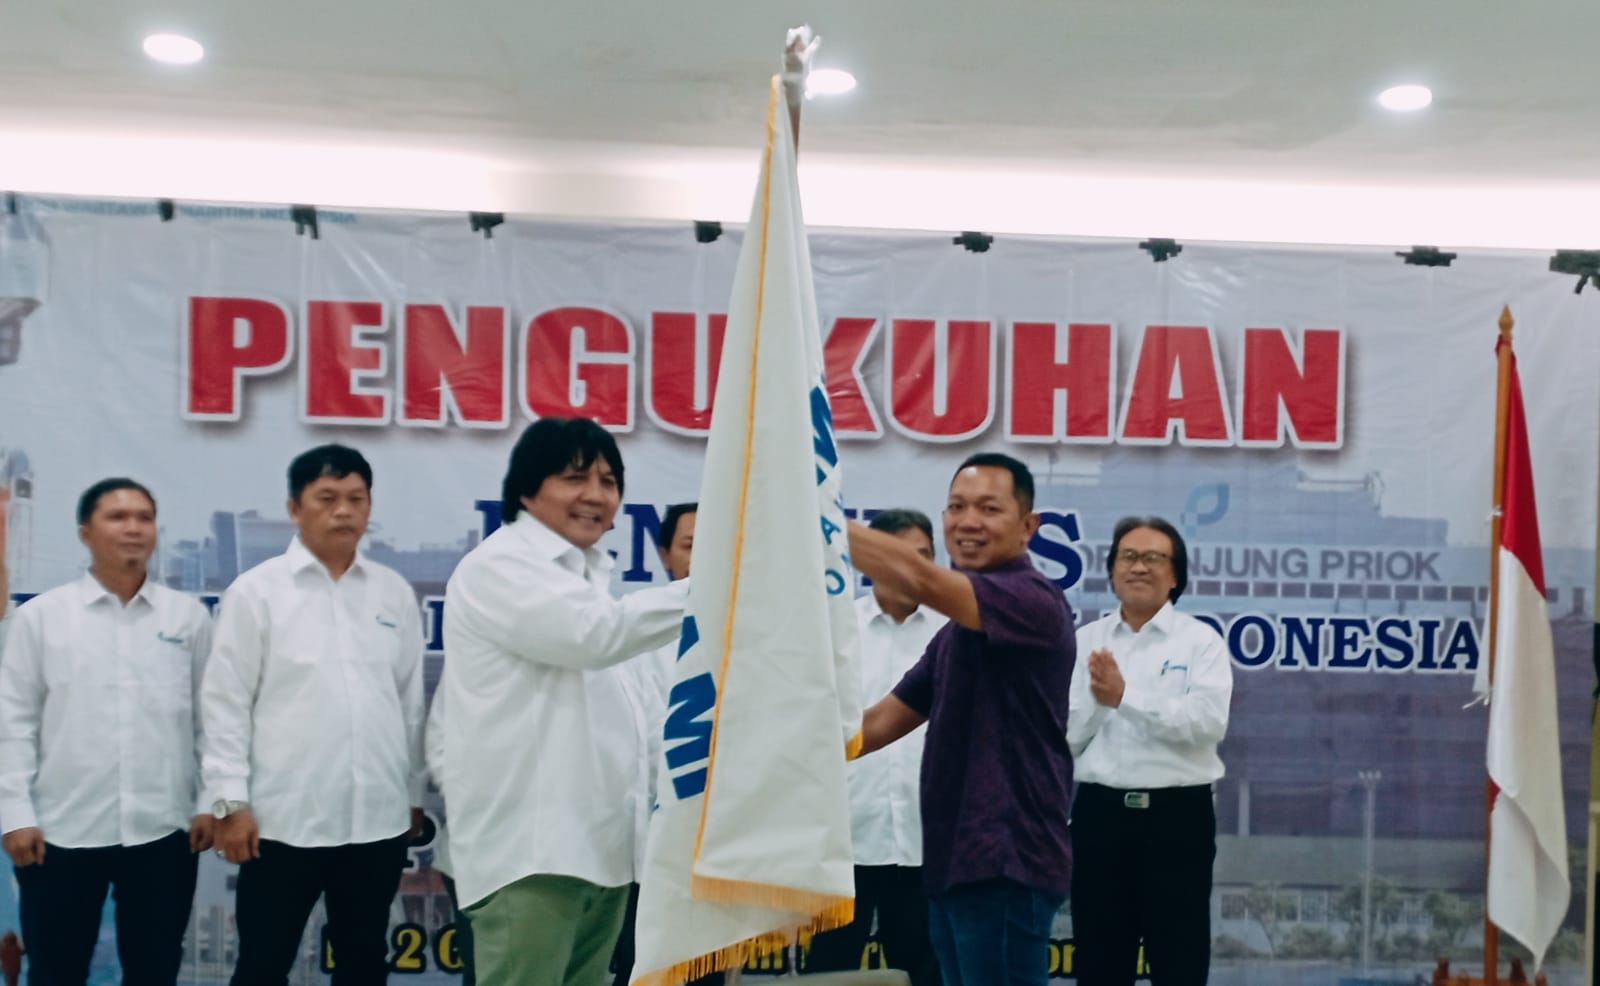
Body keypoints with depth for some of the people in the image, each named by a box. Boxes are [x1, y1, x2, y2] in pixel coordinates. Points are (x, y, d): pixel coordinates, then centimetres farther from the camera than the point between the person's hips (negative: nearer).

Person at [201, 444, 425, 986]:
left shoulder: (395, 592, 7)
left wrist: (415, 794, 12)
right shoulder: (257, 590, -2)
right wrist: (232, 801, -8)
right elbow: (226, 702, -3)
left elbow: (411, 699, 10)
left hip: (378, 817, 3)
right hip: (285, 819, -3)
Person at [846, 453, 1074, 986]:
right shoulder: (957, 628, 17)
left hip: (1005, 861, -9)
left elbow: (920, 580, -29)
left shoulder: (1033, 600, -12)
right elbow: (881, 722, 18)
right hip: (955, 860, 9)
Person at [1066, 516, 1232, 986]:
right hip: (1100, 814, 2)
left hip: (1178, 815, -2)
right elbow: (1063, 738, -1)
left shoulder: (1201, 641, -1)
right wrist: (1096, 698, -18)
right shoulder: (1084, 642, 5)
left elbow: (1209, 721, -17)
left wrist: (1125, 696, -21)